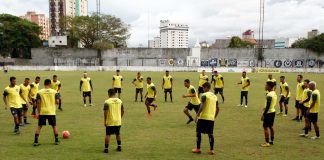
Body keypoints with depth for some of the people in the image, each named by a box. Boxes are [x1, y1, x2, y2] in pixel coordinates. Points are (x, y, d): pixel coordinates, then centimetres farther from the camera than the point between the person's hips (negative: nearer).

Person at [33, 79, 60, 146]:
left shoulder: (39, 92, -2)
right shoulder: (54, 91, -2)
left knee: (39, 126, 10)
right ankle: (57, 140, 16)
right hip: (51, 112, 0)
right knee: (54, 126, 12)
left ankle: (36, 141, 6)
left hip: (42, 112, 0)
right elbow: (57, 102, -4)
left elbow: (38, 103, -4)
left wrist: (38, 112, 1)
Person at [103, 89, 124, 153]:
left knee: (108, 135, 6)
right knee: (118, 134, 19)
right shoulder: (119, 101, 3)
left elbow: (105, 112, -17)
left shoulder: (107, 102, -12)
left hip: (110, 122, -4)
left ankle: (106, 148, 8)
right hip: (118, 121, 4)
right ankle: (119, 147, 24)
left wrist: (105, 121, -10)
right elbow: (122, 111, 9)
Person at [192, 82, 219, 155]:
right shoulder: (215, 96, 13)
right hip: (211, 118, 6)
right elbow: (217, 109, 15)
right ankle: (211, 150, 8)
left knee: (198, 132, 7)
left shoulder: (204, 95, -8)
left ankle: (198, 149, 11)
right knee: (210, 134, 9)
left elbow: (202, 106, -20)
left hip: (203, 117, -6)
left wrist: (197, 115, -18)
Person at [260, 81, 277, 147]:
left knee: (265, 127, -3)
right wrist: (265, 108, 21)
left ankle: (267, 143, -1)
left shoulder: (269, 95, -22)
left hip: (269, 113, -10)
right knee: (271, 126, 17)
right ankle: (272, 141, 25)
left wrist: (263, 114, -19)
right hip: (273, 111, 10)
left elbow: (268, 106, -23)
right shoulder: (274, 93, 9)